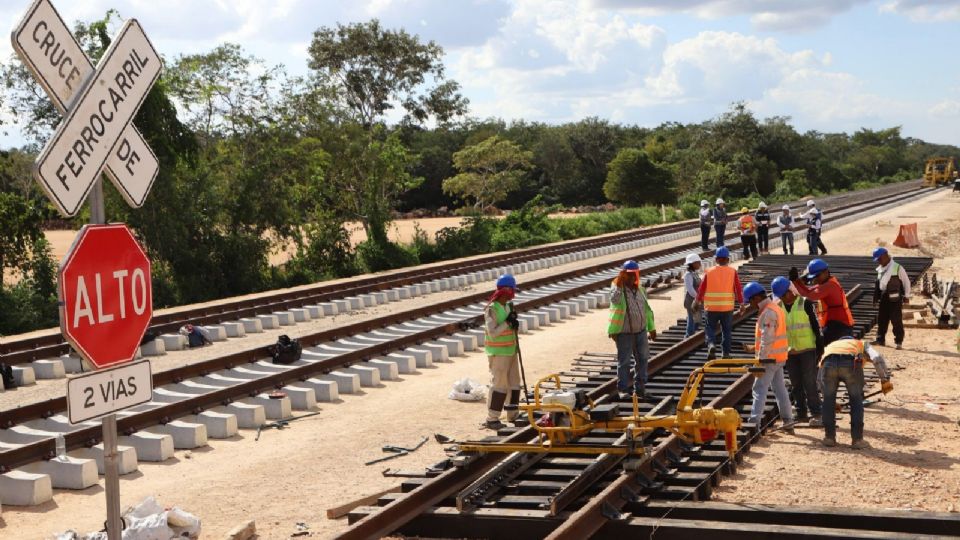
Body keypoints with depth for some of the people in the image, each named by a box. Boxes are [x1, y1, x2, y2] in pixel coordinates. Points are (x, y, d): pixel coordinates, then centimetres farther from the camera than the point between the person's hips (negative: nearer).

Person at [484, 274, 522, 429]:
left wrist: (514, 324, -5)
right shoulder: (491, 309, -17)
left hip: (511, 350, 9)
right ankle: (491, 419, 0)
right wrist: (507, 323, -22)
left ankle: (513, 414, 25)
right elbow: (492, 333, -21)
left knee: (514, 383, 14)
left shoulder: (507, 306, 9)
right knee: (499, 384, -7)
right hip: (498, 352, -9)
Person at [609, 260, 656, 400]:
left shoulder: (640, 289, 10)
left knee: (642, 359, 11)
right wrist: (619, 283, -36)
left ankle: (640, 388, 22)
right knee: (624, 362, 0)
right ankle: (623, 389, 9)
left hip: (641, 331, 6)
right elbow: (615, 300, -34)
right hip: (625, 333, -6)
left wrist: (651, 327, 19)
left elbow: (647, 309, 18)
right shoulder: (618, 289, -9)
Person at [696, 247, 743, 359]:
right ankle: (726, 353, 14)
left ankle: (711, 345, -14)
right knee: (727, 330, 12)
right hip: (727, 307, 0)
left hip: (711, 307, 0)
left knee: (710, 328, 12)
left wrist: (699, 301, 16)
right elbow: (738, 289, -3)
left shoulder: (709, 272, 0)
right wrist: (741, 303, 5)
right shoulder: (732, 272, -1)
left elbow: (701, 288, 3)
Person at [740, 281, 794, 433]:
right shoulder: (776, 307, 14)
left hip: (769, 358, -10)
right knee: (780, 389, 14)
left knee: (759, 390, -8)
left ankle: (754, 423, -10)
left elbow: (767, 339, -22)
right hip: (779, 357, 10)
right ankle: (788, 422, 19)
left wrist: (761, 358, -20)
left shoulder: (768, 312, -18)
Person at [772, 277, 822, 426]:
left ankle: (816, 413, 0)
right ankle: (801, 413, 17)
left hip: (807, 349, -5)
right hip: (789, 351, 5)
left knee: (810, 383, -5)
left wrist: (820, 347, -7)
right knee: (796, 384, 9)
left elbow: (815, 325, -5)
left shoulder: (805, 303, -8)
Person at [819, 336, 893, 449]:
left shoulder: (830, 346, 44)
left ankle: (829, 437, 27)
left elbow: (820, 379, 43)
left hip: (829, 362, 2)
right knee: (856, 401, 18)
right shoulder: (862, 345, 38)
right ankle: (857, 439, 20)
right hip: (851, 363, -2)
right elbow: (877, 358, 13)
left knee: (828, 400, 22)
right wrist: (885, 380, 11)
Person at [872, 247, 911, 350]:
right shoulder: (880, 269, 13)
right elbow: (877, 285, 19)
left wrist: (906, 295, -6)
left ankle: (899, 342, -2)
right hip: (883, 298, 7)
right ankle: (880, 339, 20)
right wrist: (876, 298, 16)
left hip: (895, 298, -7)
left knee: (896, 320, -5)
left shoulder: (897, 268, -8)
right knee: (881, 320, 11)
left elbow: (906, 281, -4)